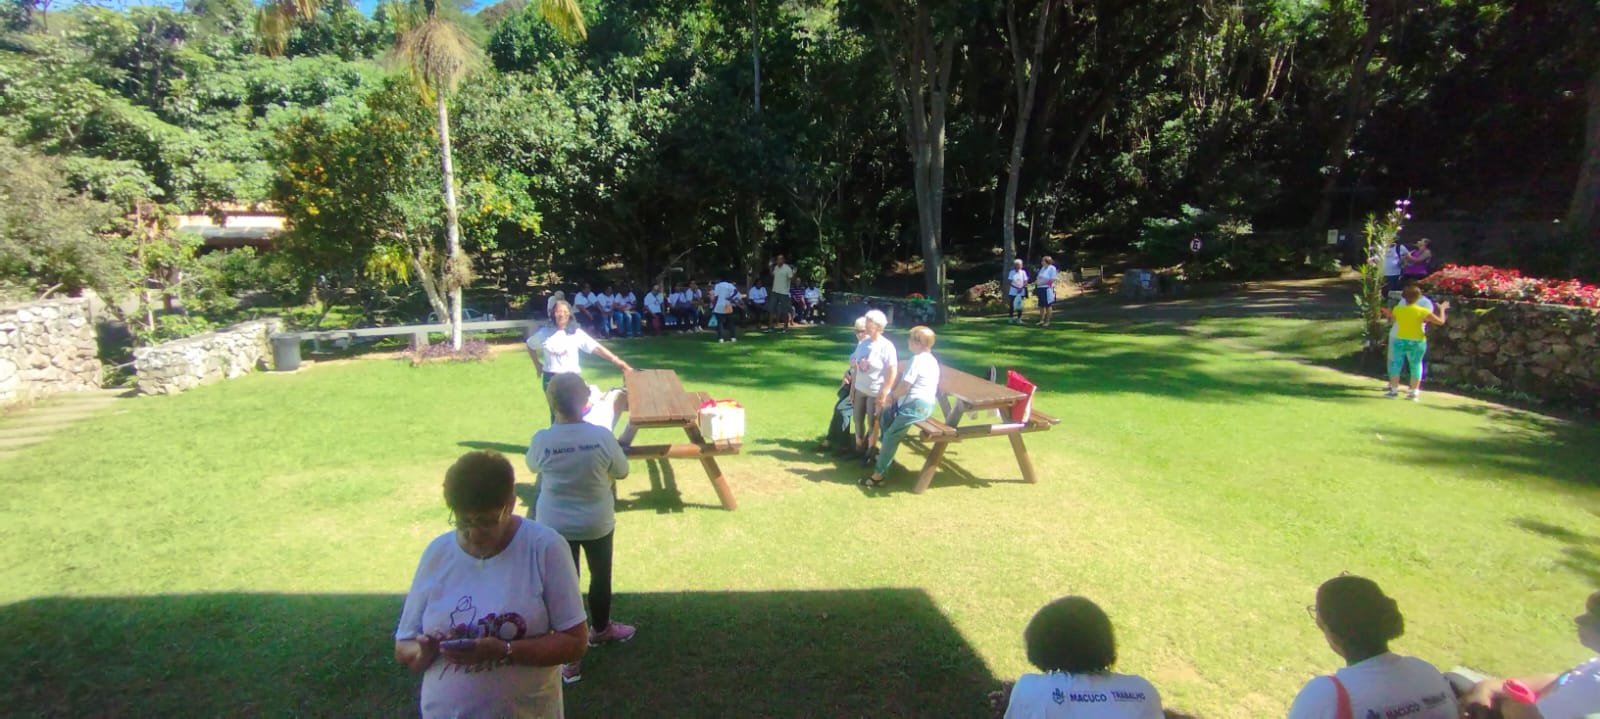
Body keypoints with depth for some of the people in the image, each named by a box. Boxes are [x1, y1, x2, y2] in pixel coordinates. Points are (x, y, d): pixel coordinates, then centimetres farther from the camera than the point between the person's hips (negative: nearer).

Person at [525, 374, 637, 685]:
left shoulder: (541, 440, -19)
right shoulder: (602, 435, -20)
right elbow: (622, 471, -4)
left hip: (554, 525, 0)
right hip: (597, 523, 0)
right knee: (601, 576, 23)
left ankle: (570, 657, 18)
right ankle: (600, 629, 46)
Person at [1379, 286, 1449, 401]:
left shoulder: (1398, 309, -6)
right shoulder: (1422, 311, -10)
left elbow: (1392, 316, 15)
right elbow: (1440, 321, -4)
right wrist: (1442, 309, 11)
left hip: (1400, 341, 0)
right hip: (1417, 342, 0)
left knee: (1396, 364, 8)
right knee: (1416, 366, 8)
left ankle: (1394, 390, 6)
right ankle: (1414, 392, 7)